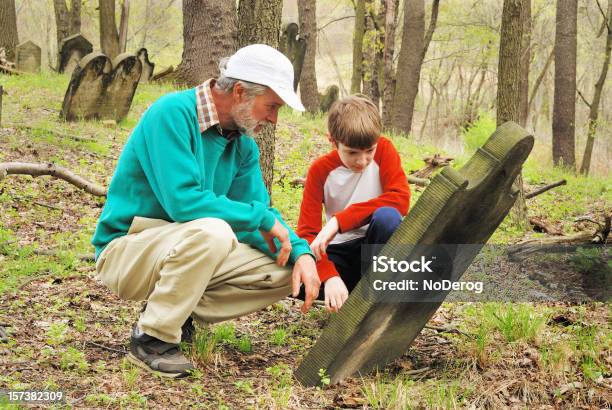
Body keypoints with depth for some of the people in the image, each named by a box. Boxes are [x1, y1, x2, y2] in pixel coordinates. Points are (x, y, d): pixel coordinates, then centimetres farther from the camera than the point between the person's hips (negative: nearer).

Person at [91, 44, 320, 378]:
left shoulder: (242, 143, 3)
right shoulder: (172, 114, -21)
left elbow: (260, 211, 5)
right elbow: (182, 202, -31)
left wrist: (302, 252, -14)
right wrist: (262, 217, -22)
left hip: (186, 249, 8)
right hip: (125, 248, -8)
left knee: (286, 272, -4)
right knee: (213, 231, -36)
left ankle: (174, 311, 4)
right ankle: (151, 338, -17)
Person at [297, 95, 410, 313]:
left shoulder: (383, 150, -9)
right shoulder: (320, 170, -8)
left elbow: (400, 199, -24)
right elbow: (307, 231, -14)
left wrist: (339, 220, -29)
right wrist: (329, 276, -33)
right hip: (340, 253, 1)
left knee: (387, 216, -35)